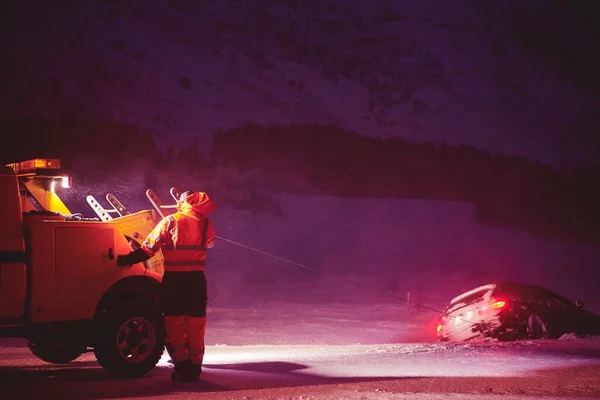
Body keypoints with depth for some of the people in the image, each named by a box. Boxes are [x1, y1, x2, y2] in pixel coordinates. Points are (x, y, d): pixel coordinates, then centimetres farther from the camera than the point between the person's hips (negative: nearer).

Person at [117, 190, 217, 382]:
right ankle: (195, 366, 11)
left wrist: (126, 260, 1)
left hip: (174, 279, -2)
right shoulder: (204, 223, 4)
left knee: (175, 323, 5)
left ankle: (182, 365, -2)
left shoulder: (170, 222, -2)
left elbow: (148, 248, -6)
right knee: (196, 324, 10)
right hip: (196, 278, 2)